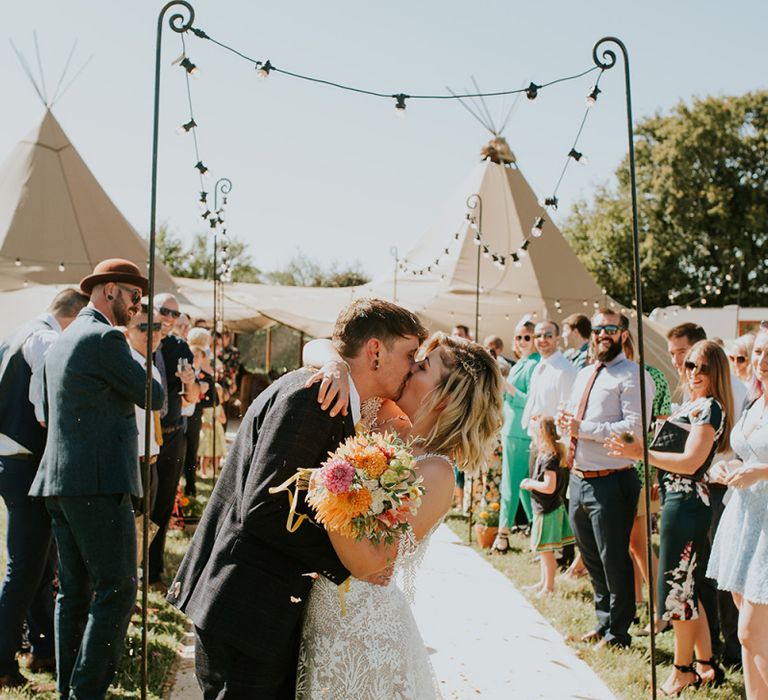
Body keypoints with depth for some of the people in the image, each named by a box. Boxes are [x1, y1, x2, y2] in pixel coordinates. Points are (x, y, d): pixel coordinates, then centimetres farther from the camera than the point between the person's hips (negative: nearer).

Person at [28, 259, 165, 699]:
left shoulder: (63, 340, 20)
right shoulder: (105, 338, -10)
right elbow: (154, 397, -7)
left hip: (59, 481, 10)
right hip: (99, 482, -10)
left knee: (75, 589, 14)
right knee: (116, 590, -6)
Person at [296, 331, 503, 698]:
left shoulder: (435, 472, -21)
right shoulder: (378, 419, -2)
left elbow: (369, 563, -26)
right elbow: (315, 348, 1)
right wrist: (337, 365, -21)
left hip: (365, 628, -6)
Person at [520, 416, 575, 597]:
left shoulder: (549, 458, -21)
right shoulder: (544, 455, 9)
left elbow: (549, 487, -27)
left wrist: (530, 483, -16)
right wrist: (531, 483, 7)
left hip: (547, 510, -10)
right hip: (545, 509, 10)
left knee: (546, 550, -1)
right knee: (543, 550, 19)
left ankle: (549, 587, 8)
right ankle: (544, 583, 30)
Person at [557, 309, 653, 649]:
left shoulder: (631, 375, -11)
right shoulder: (584, 375, 16)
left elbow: (635, 426, -22)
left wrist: (584, 428, -20)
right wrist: (565, 423, 1)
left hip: (611, 482, -8)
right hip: (578, 478, 8)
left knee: (613, 561, 2)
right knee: (592, 560, 20)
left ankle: (617, 633, 18)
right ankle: (603, 622, 37)